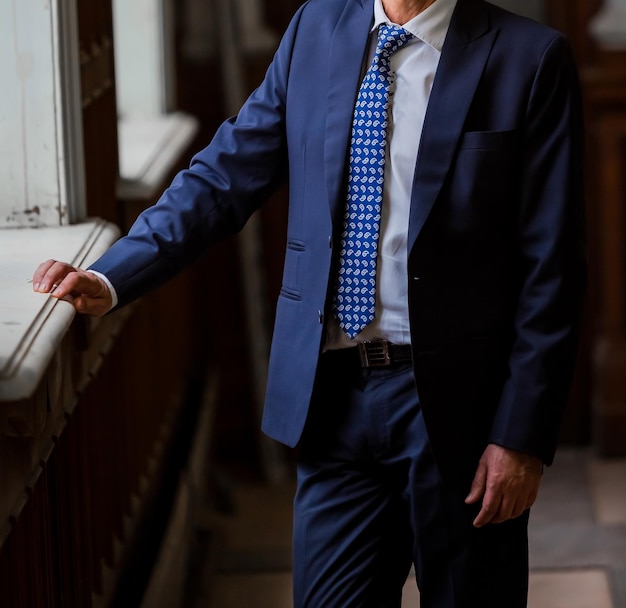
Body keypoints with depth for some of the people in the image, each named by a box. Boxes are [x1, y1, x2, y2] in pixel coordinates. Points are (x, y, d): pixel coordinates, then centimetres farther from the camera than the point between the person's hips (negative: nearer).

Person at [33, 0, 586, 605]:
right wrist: (109, 280, -6)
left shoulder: (529, 58, -7)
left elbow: (550, 270, -7)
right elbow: (227, 175, 7)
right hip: (333, 394, 3)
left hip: (453, 399, -3)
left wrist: (522, 437, -11)